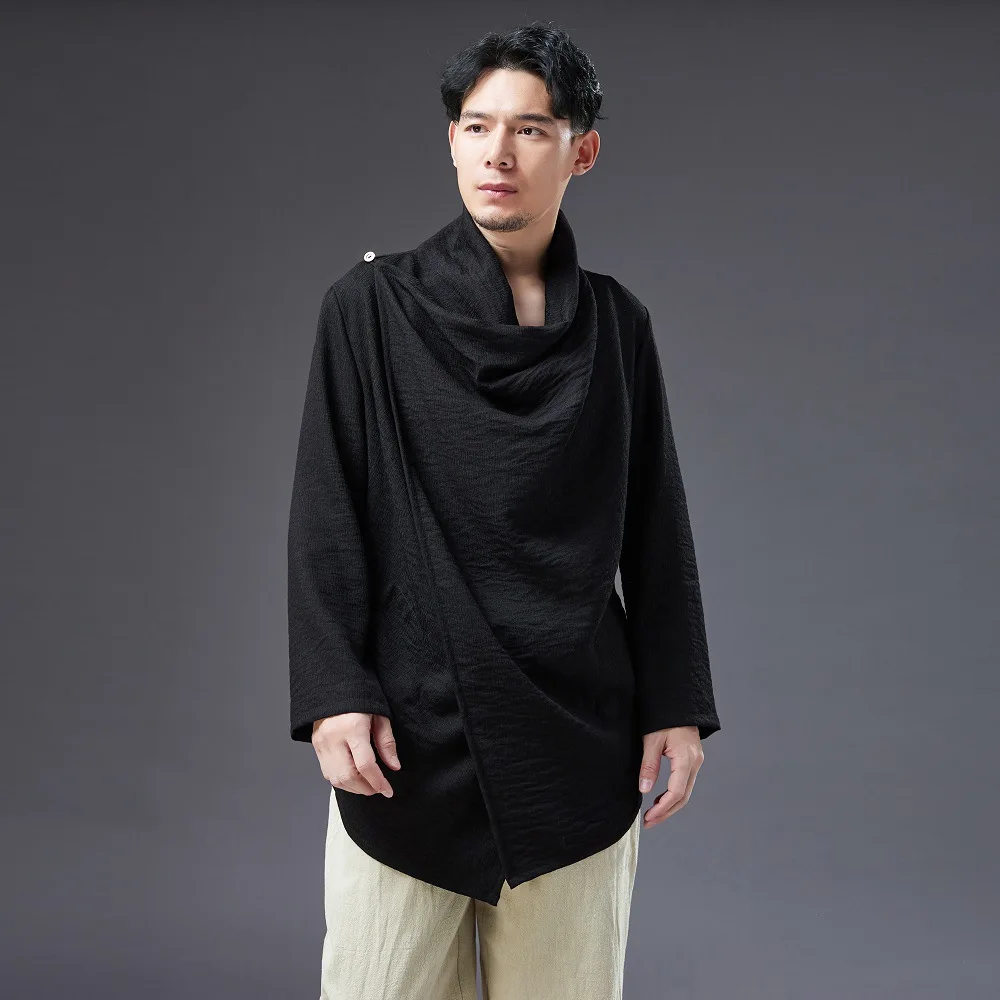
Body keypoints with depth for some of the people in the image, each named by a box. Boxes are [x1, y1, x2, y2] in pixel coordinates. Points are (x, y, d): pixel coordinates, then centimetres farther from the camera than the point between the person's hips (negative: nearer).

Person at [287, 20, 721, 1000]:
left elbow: (656, 528, 9)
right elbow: (326, 515, -2)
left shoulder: (615, 324, 7)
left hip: (579, 727, 2)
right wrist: (333, 695, -10)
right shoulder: (372, 306, 0)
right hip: (409, 731, -2)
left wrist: (677, 704, 5)